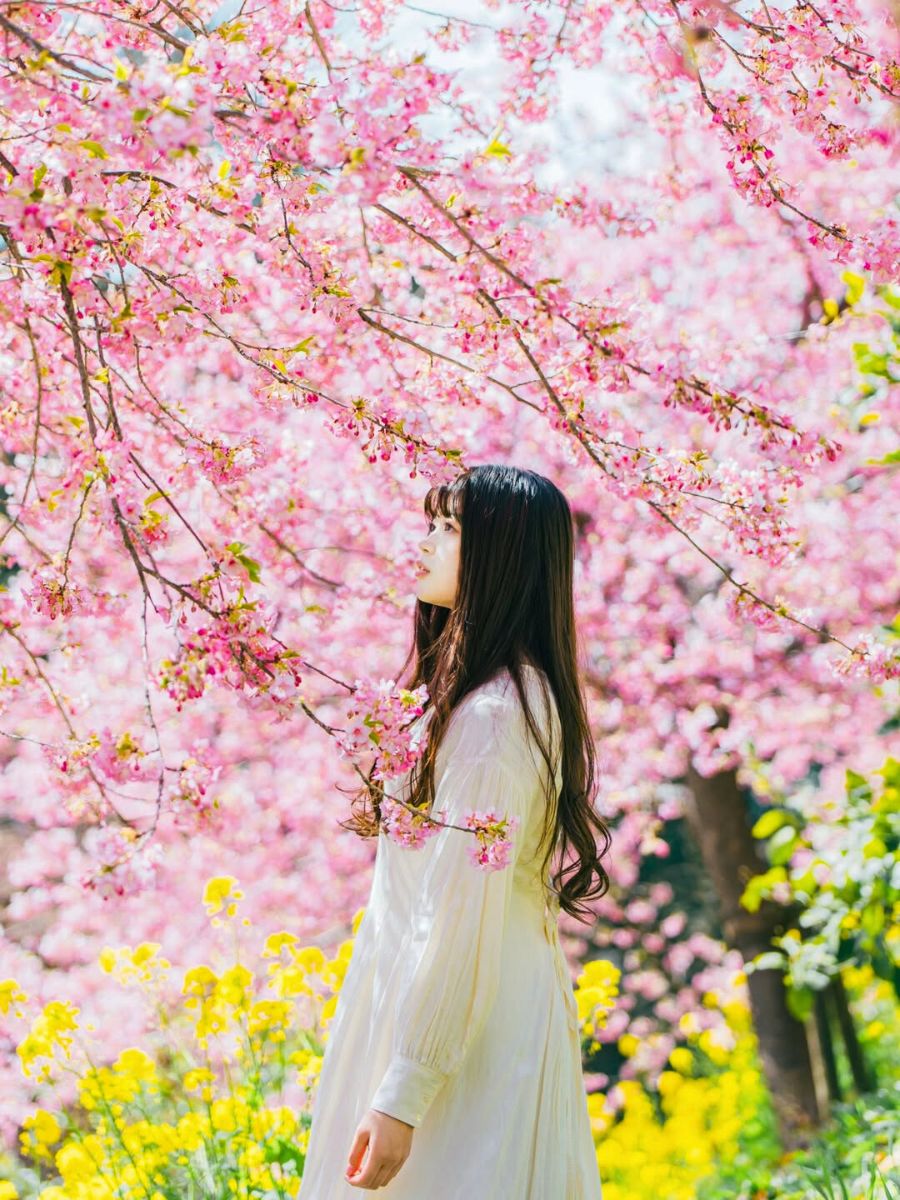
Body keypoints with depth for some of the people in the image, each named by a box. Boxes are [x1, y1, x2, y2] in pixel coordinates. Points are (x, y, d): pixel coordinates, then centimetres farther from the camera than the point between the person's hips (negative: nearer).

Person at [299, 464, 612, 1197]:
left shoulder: (491, 715, -21)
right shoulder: (523, 690, 10)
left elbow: (465, 917, -24)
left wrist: (402, 1096, -23)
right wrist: (395, 819, 4)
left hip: (465, 1032, -10)